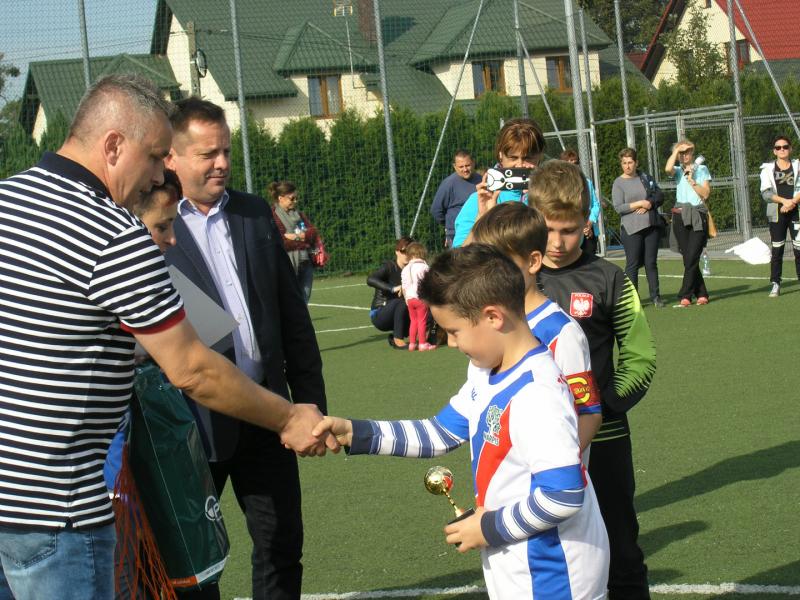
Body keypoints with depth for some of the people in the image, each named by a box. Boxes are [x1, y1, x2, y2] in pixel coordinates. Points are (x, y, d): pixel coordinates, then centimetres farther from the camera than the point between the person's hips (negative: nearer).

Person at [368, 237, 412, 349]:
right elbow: (370, 280, -33)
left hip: (397, 314, 6)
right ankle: (398, 339, -24)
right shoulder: (389, 267, -14)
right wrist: (393, 288, -43)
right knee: (401, 302, -34)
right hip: (379, 315, -6)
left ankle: (395, 338, 3)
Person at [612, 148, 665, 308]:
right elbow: (618, 207, -11)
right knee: (633, 264, -3)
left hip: (652, 226, 4)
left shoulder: (645, 177, 10)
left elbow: (660, 195, 11)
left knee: (651, 262, 7)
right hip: (631, 229, -4)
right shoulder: (618, 183, -2)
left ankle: (655, 296, 12)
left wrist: (650, 203, -8)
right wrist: (640, 203, -16)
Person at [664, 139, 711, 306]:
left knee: (692, 258, -10)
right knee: (688, 258, 1)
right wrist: (676, 150, -6)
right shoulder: (678, 170, 11)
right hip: (681, 216, 2)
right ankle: (701, 294, 9)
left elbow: (706, 193, 0)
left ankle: (685, 295, -7)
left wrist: (691, 180, -6)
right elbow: (668, 169, -15)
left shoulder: (701, 169, 9)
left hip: (698, 215, -2)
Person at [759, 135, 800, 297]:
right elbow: (765, 193, -4)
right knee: (777, 250, -1)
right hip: (776, 214, 0)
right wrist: (784, 200, -17)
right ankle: (775, 285, 1)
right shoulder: (768, 168, 6)